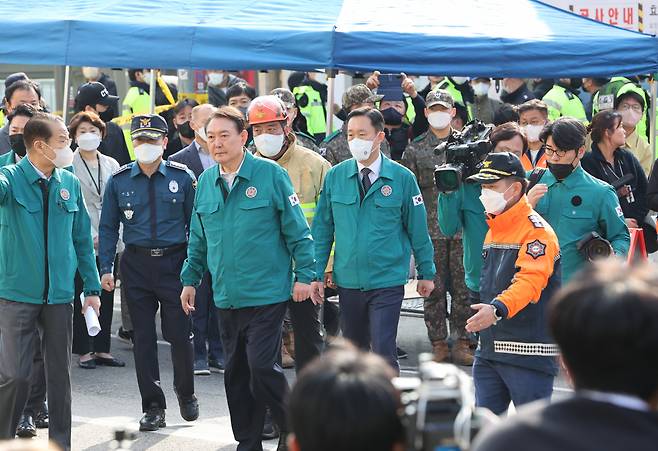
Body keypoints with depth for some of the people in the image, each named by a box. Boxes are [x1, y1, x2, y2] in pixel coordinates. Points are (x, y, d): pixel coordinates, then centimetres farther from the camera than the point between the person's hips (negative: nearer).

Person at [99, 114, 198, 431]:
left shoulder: (182, 177, 0)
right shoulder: (119, 181, 4)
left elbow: (195, 223, 3)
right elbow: (108, 227, 9)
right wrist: (106, 268, 2)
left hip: (174, 261, -2)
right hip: (136, 264, 2)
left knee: (180, 334, -2)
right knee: (143, 337, 4)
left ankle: (186, 393, 23)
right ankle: (153, 407, 11)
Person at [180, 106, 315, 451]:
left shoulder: (270, 174, -7)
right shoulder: (206, 182, 9)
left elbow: (296, 229, -5)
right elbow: (198, 239, 19)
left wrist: (304, 274, -8)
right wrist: (190, 279, 16)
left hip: (267, 293, -6)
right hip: (226, 296, 6)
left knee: (262, 365, -12)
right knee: (236, 371, 9)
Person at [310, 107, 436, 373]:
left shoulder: (402, 178, -4)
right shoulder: (335, 176, 2)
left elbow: (418, 228, 3)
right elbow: (322, 229, 7)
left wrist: (426, 273, 7)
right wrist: (316, 274, 4)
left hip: (388, 283, -3)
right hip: (348, 280, 3)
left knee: (384, 352, -12)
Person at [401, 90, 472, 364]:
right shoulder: (415, 150, 6)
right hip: (430, 228, -1)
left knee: (463, 287, 1)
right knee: (434, 288, 1)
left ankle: (461, 343, 7)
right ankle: (438, 344, 7)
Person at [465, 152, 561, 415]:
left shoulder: (536, 230, -12)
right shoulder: (493, 230, 18)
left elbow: (530, 280, -28)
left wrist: (498, 309, -43)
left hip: (527, 353, -9)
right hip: (488, 350, 9)